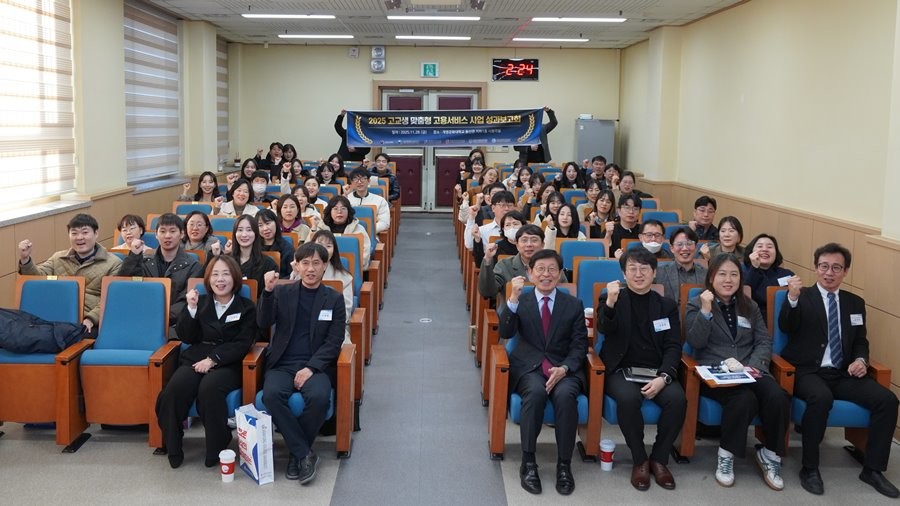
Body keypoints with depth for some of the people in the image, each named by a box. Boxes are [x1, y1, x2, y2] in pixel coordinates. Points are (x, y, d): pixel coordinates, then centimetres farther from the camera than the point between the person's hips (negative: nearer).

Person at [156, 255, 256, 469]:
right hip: (195, 360, 3)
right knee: (174, 389, -30)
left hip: (228, 364, -2)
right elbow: (186, 337, 10)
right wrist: (191, 309, -4)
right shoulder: (200, 302, 17)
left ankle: (217, 449, -19)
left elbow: (242, 344, -1)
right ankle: (173, 448, -14)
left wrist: (213, 359, -14)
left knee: (209, 388, -36)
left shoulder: (247, 308, 9)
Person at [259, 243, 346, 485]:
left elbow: (334, 342, 1)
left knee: (318, 397, -33)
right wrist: (268, 291, -17)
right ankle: (305, 454, -19)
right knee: (271, 394, -31)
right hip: (283, 363, 1)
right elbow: (263, 323, -2)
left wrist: (311, 368, -13)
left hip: (316, 365, -1)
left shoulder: (334, 299, 8)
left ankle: (296, 453, -10)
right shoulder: (282, 293, 11)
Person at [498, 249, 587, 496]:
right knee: (535, 391, -34)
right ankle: (528, 462, -22)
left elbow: (579, 346, 4)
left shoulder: (574, 304, 10)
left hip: (564, 368, 1)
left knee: (565, 394, -33)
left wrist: (563, 369, -15)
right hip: (529, 367, 0)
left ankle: (564, 464, -19)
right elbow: (505, 333, -7)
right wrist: (513, 298, -19)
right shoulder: (520, 302, 9)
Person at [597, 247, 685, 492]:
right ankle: (640, 460, -13)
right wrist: (611, 303, -32)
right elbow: (604, 330, -12)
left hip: (656, 371, 2)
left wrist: (663, 377, -14)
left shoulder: (667, 305, 12)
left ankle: (659, 459, -8)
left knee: (677, 398, -28)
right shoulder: (611, 299, 7)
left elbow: (673, 347, 4)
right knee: (628, 398, -34)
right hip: (622, 370, -2)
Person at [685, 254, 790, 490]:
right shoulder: (696, 304, 8)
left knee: (778, 397, -28)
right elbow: (695, 342, -5)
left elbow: (764, 341, 11)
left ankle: (770, 454, -5)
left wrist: (753, 366, -8)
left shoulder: (750, 306, 19)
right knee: (745, 398, -35)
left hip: (750, 370, 4)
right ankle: (726, 454, -13)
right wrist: (706, 310, -15)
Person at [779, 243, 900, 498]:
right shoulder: (800, 296, 1)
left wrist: (861, 360, -4)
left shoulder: (855, 303, 16)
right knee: (821, 398, -36)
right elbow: (785, 327, -14)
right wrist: (793, 298, -32)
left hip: (843, 374, 5)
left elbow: (861, 342, 19)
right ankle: (810, 468, -20)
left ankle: (873, 469, -5)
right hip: (807, 372, -5)